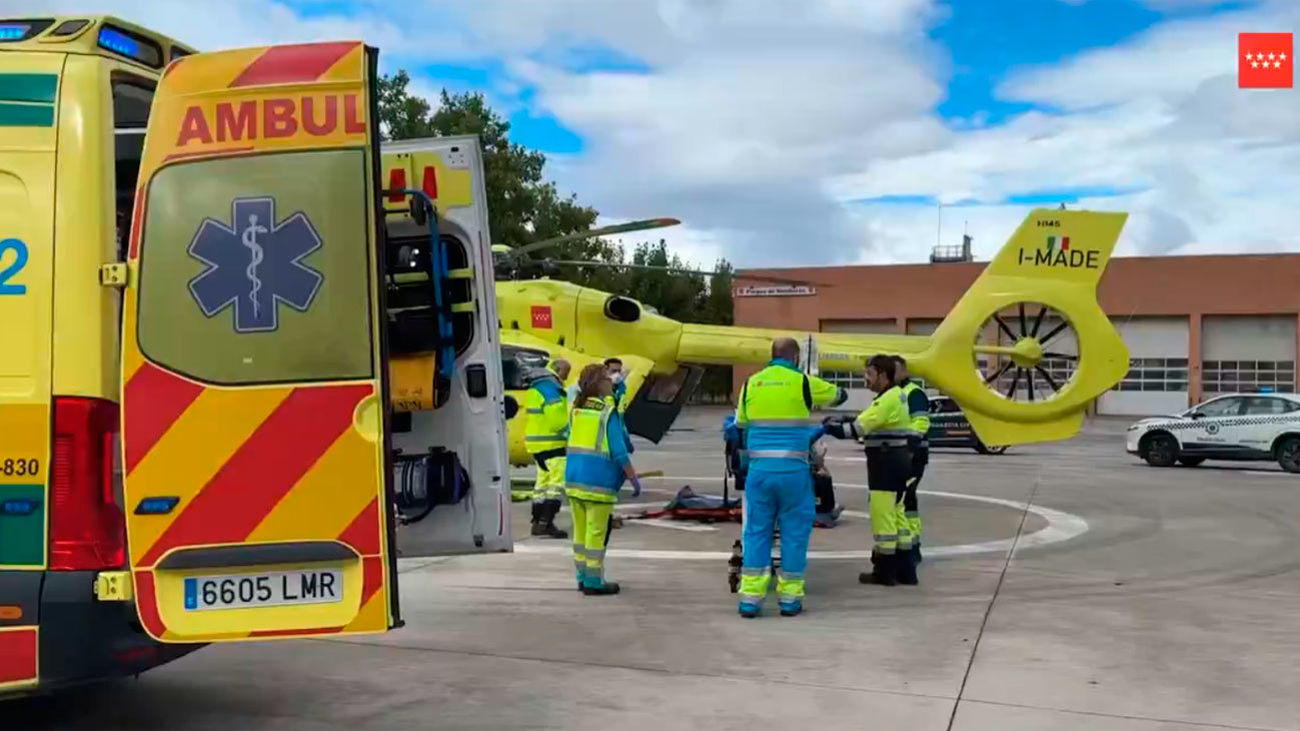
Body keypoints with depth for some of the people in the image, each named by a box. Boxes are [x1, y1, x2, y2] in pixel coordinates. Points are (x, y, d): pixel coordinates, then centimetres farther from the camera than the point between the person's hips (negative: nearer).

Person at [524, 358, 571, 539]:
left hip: (536, 442, 10)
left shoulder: (535, 386, 18)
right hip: (551, 443, -10)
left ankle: (537, 523, 21)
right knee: (557, 481, -9)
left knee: (543, 482, 16)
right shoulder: (550, 387, -14)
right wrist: (569, 434, -10)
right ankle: (546, 523, -14)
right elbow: (557, 416, -21)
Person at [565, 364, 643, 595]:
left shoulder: (577, 409, 7)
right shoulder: (608, 412, -12)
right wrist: (634, 478, -6)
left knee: (581, 530, 14)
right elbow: (619, 451, -14)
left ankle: (583, 576, 23)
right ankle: (593, 581, 4)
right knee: (597, 532, 0)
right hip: (598, 481, -7)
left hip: (574, 478, 7)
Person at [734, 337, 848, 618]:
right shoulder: (804, 383, -2)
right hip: (792, 470, -3)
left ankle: (751, 597, 5)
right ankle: (790, 597, 13)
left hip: (759, 469, 3)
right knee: (794, 533, 8)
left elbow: (740, 424, 15)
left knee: (756, 532, 8)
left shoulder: (750, 383, 7)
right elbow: (839, 395, 15)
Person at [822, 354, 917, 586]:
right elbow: (865, 419, 15)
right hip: (897, 461, 11)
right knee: (896, 515, 15)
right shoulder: (896, 395, 15)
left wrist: (833, 428, -10)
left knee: (883, 516, -3)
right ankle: (905, 570, 21)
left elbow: (860, 427, -21)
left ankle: (884, 572, 4)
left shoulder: (888, 399, -18)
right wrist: (838, 420, 7)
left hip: (886, 462, -11)